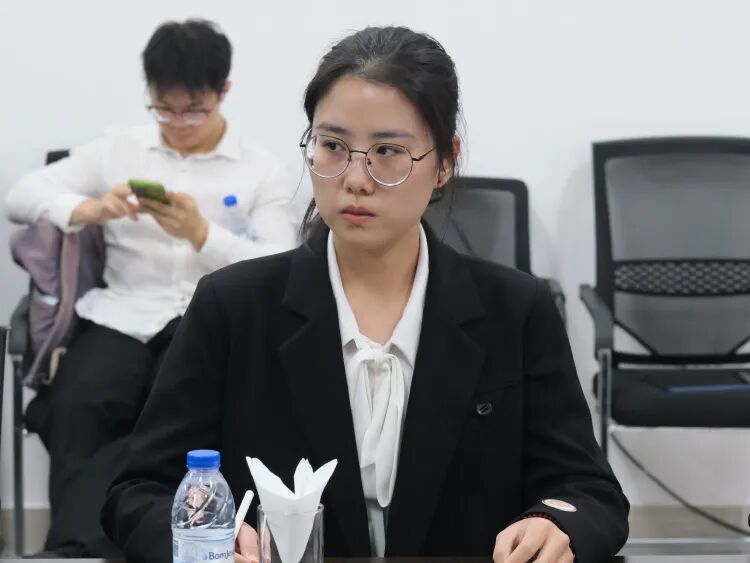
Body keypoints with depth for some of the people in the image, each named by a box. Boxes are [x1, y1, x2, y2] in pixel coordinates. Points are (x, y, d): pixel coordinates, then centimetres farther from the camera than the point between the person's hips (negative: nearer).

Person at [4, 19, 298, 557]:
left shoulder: (265, 170, 10)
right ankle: (78, 545, -26)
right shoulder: (116, 149, 17)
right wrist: (90, 208, -10)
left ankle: (74, 544, -28)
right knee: (73, 408, -32)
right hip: (123, 317, 2)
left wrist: (201, 233, -17)